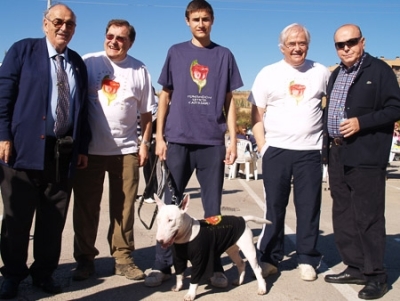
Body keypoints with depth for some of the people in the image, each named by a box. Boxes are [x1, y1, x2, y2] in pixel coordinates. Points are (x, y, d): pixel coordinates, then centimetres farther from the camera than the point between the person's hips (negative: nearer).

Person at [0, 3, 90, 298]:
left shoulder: (77, 62, 15)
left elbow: (82, 108, 14)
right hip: (26, 146, -3)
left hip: (64, 151, 4)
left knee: (54, 219, 9)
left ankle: (44, 271, 23)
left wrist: (83, 147, 9)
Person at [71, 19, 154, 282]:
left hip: (126, 150, 1)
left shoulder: (139, 70, 7)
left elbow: (147, 112, 10)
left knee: (124, 207, 6)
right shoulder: (88, 62, 1)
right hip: (90, 149, -1)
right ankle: (85, 258, 18)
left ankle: (123, 258, 17)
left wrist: (145, 143, 4)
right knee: (86, 206, 6)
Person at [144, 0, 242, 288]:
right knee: (171, 204, 4)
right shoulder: (176, 53, 8)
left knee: (213, 207, 6)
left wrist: (233, 140, 2)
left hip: (213, 142, 0)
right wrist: (159, 137, 2)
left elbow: (229, 102, 9)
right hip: (178, 140, 0)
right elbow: (165, 97, 9)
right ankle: (162, 265, 13)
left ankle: (214, 265, 16)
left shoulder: (224, 55, 8)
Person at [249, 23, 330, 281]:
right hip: (276, 150, -1)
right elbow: (257, 115, 2)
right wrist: (262, 147, -6)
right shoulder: (268, 73, 3)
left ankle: (307, 259, 17)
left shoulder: (321, 73, 6)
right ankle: (270, 258, 16)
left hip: (310, 151, 1)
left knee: (309, 207, 5)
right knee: (274, 207, 6)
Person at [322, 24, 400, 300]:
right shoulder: (336, 75, 18)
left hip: (365, 156, -7)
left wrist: (361, 122, -20)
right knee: (343, 215, 11)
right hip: (337, 154, 8)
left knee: (368, 217, -4)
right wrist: (328, 145, 12)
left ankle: (376, 276, 7)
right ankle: (355, 267, 23)